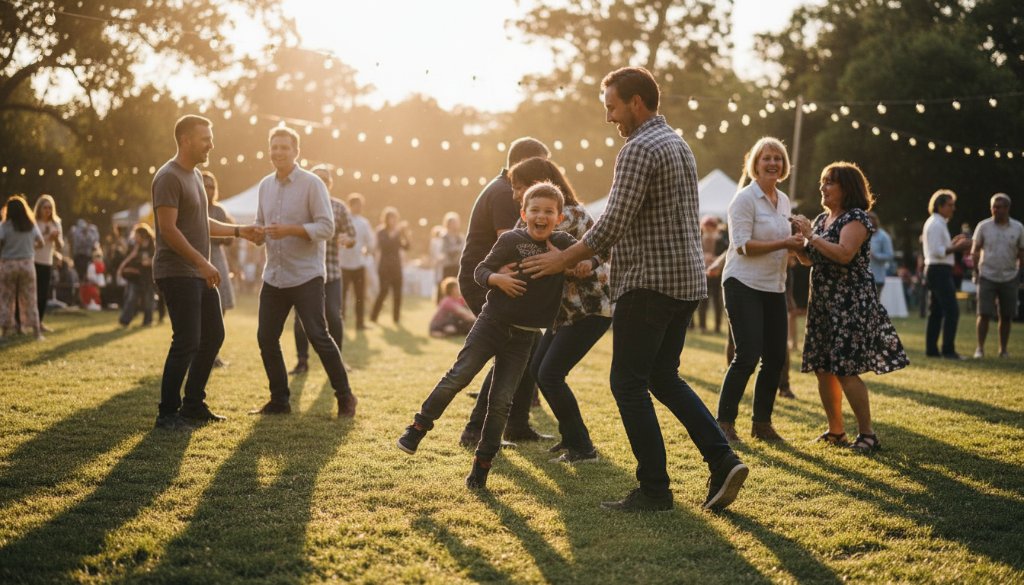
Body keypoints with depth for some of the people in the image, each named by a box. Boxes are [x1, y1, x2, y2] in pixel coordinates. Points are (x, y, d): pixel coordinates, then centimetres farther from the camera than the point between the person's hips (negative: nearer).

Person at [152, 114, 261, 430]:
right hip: (177, 274, -10)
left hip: (199, 274, 10)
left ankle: (194, 404, 23)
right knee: (186, 343, -10)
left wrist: (239, 230, 16)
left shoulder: (195, 175, 16)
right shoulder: (169, 177, -14)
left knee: (213, 336, 13)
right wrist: (203, 262, -23)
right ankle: (167, 413, 0)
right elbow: (168, 229, -21)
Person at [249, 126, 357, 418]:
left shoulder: (311, 183, -7)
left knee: (318, 336, -6)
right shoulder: (265, 185, 11)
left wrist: (291, 230, -23)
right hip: (273, 277, 6)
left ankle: (345, 397, 6)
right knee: (266, 338, 7)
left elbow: (326, 228, -12)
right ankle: (279, 400, 19)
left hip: (305, 276, -6)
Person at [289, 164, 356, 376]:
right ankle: (302, 360, 12)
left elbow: (352, 236, 8)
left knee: (333, 316, -4)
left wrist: (345, 239, -14)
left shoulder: (339, 207, 5)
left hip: (331, 271, 0)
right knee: (302, 317, -1)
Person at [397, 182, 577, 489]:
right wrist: (497, 278, -22)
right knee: (459, 376, -11)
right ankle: (418, 428, 4)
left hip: (523, 336, 2)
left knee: (501, 401, 2)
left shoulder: (563, 243, 0)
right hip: (493, 322, -2)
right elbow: (481, 270, -2)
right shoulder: (511, 240, -7)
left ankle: (482, 464, 10)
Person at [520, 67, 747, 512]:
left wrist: (565, 259, -9)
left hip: (649, 282, -9)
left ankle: (654, 489, 2)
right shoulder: (678, 144, 17)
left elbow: (614, 222, -21)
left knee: (629, 384, 0)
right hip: (687, 279, 10)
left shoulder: (639, 149, -14)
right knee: (664, 377, 17)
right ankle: (722, 460, 6)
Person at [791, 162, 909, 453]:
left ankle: (868, 434, -5)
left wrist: (811, 235, -21)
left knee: (846, 369, -12)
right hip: (822, 303, 8)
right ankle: (835, 431, 18)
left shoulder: (856, 217, -10)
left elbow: (844, 254, -25)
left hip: (851, 304, -8)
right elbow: (809, 259, 19)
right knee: (822, 368, 8)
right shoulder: (822, 219, 15)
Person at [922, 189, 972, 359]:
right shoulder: (936, 224, -13)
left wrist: (953, 242, 11)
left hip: (934, 270, 11)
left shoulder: (936, 223, 18)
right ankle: (948, 350, -13)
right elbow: (937, 252, -20)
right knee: (952, 310, -12)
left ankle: (931, 349, 14)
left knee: (936, 311, 12)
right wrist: (956, 248, -21)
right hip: (940, 270, -11)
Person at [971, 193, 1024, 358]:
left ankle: (1003, 349, 15)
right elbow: (975, 250, 4)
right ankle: (980, 348, -1)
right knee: (984, 314, -7)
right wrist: (976, 271, -2)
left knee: (1006, 316, 5)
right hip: (987, 277, -2)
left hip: (1009, 278, 2)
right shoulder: (983, 226, -2)